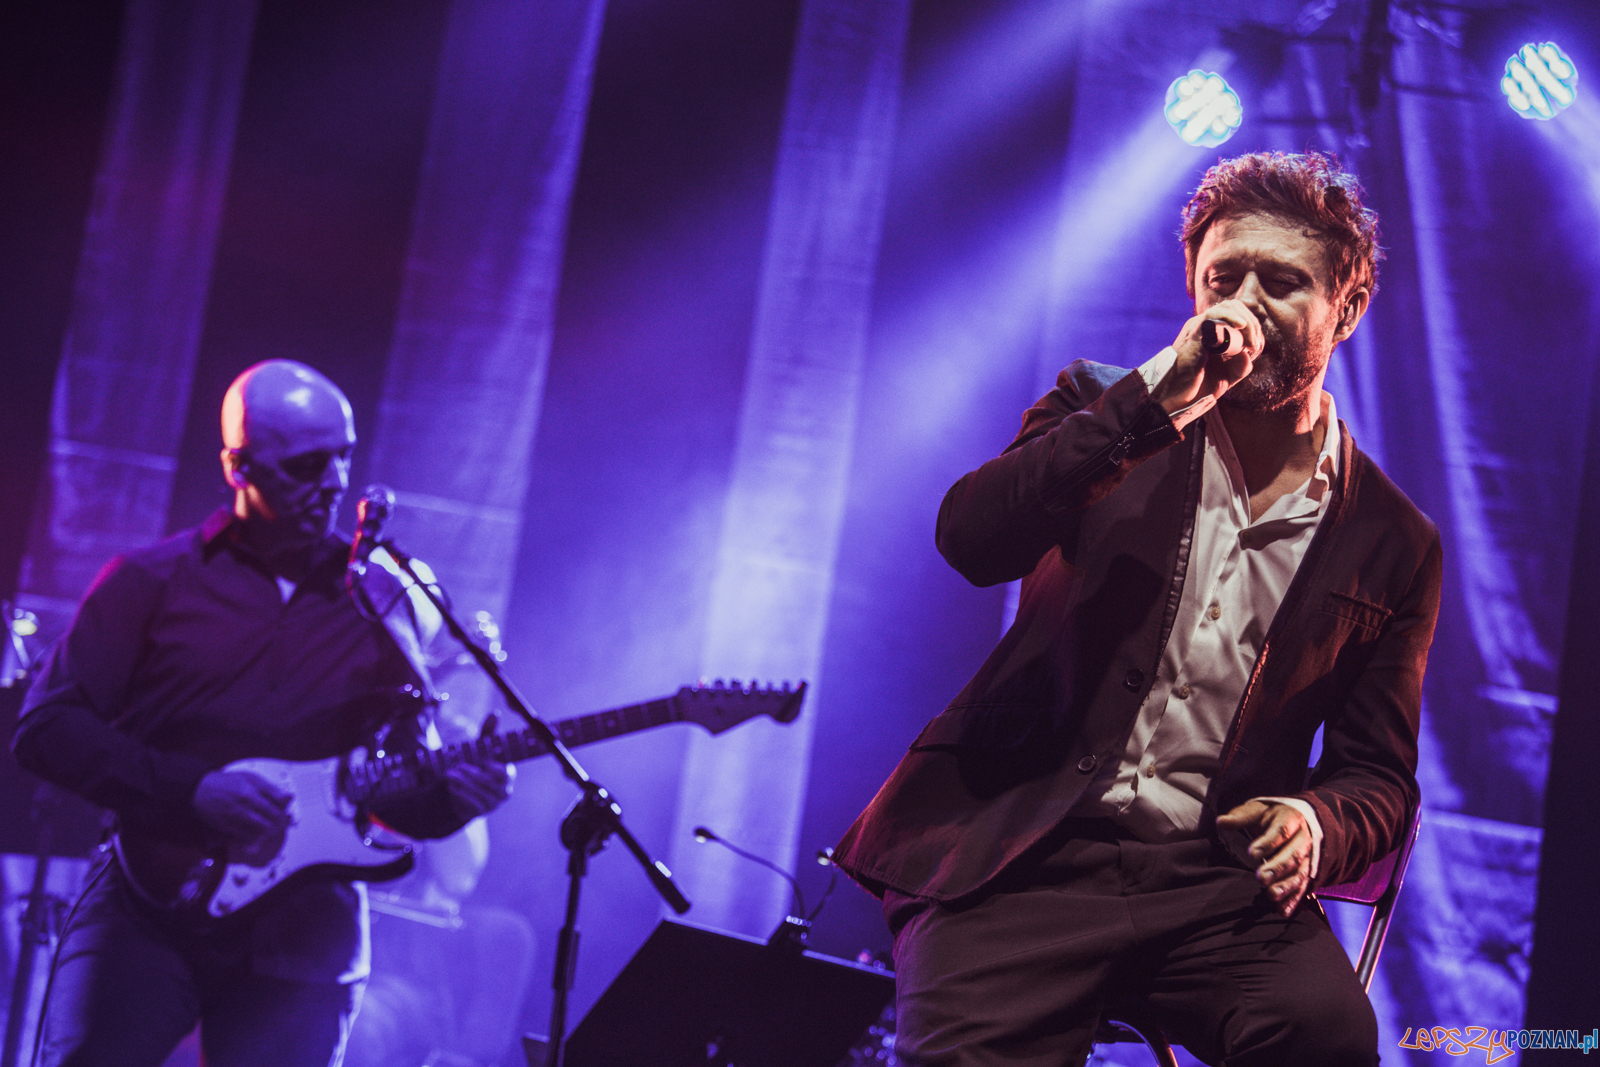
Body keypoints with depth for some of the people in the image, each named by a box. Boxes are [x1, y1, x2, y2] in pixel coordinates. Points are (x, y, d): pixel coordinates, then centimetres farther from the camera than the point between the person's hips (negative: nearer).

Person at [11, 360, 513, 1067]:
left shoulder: (385, 604, 11)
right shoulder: (150, 582, 4)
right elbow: (45, 725, -2)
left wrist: (449, 797, -9)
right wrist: (191, 789, -14)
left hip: (299, 934, 2)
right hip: (146, 911, -2)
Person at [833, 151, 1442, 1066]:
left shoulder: (1392, 542, 11)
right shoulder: (1105, 413, 11)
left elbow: (1380, 780, 15)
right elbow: (970, 539, -8)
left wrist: (1317, 824, -10)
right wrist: (1154, 402, -13)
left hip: (1215, 879, 1)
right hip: (1024, 850, -1)